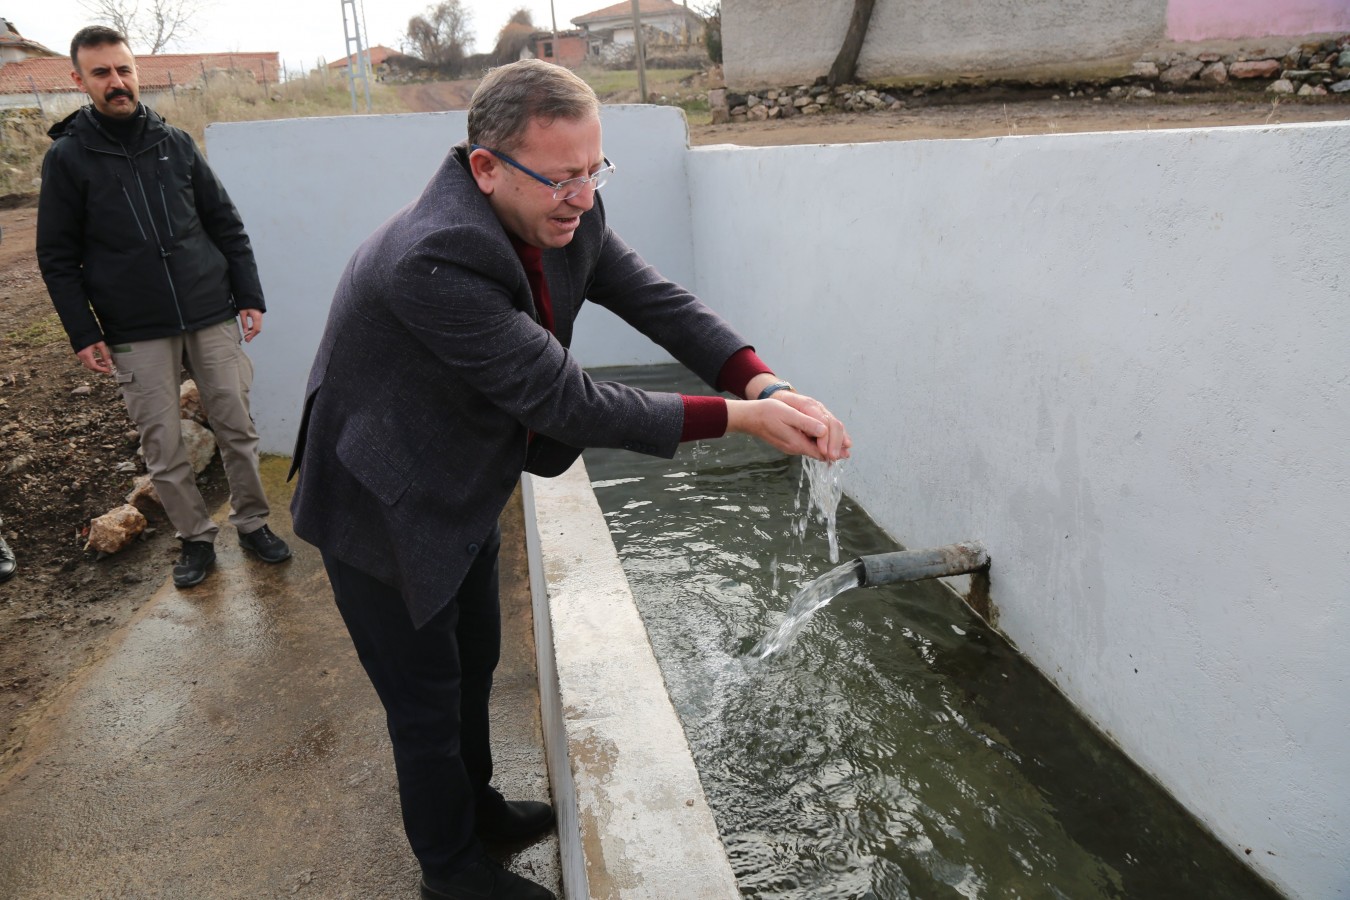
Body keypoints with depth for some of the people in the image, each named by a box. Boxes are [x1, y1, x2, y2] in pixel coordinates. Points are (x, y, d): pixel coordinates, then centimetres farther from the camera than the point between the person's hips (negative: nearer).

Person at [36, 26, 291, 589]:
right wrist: (83, 334, -4)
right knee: (163, 447, 4)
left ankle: (252, 524, 22)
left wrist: (249, 297, 3)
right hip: (136, 335, -1)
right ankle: (196, 539, 20)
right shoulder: (67, 157, 1)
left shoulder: (176, 142, 7)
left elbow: (226, 225, 9)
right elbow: (57, 257, 2)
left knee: (237, 427, 6)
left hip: (212, 318, 2)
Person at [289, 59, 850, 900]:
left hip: (466, 491, 8)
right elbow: (566, 402, -35)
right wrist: (737, 418, -31)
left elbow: (657, 299, -11)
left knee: (474, 663, 25)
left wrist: (765, 382, -27)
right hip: (387, 514, -8)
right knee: (428, 706, 11)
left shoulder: (564, 215, -11)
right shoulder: (432, 260, -37)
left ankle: (476, 805, 52)